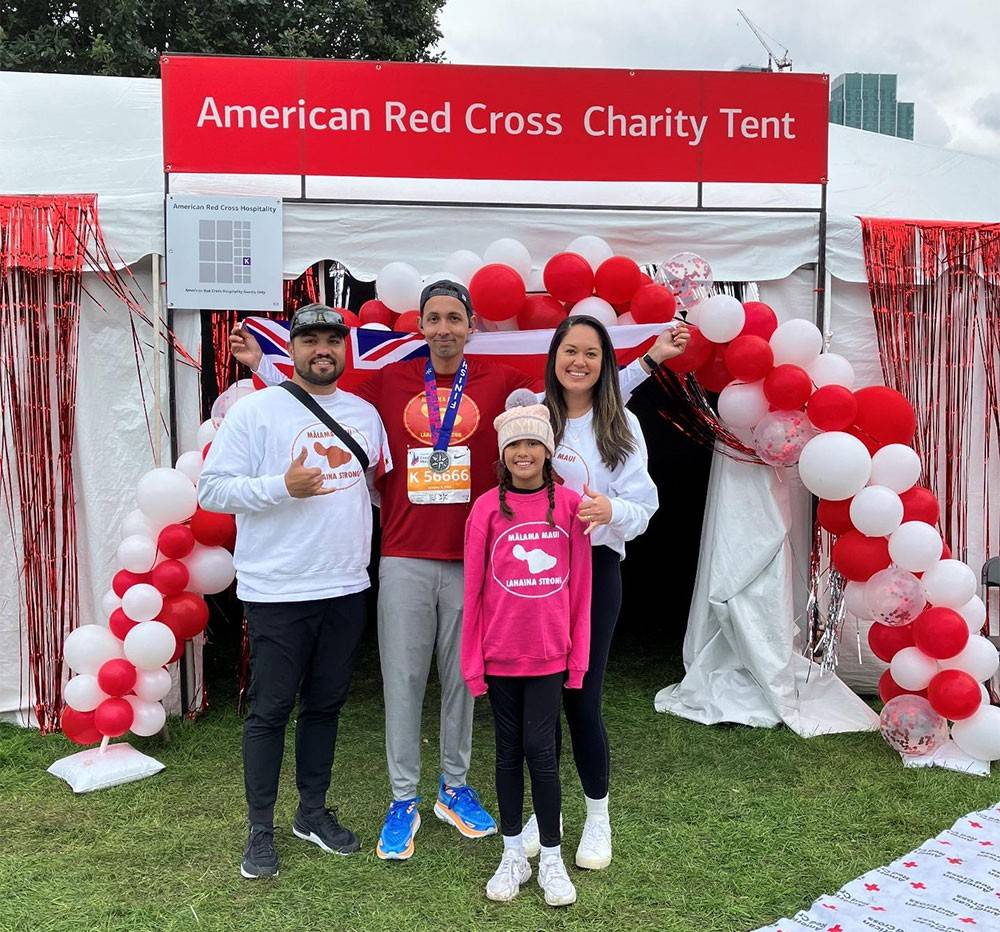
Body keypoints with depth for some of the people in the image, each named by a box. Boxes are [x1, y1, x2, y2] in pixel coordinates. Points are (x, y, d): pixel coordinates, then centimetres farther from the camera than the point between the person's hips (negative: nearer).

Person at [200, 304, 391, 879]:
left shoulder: (364, 413, 11)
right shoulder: (255, 410, -6)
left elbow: (381, 482, 23)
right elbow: (212, 488, -10)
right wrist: (283, 487, -22)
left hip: (346, 588, 5)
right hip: (277, 590, -5)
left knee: (326, 704, 15)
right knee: (271, 709, 4)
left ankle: (314, 812, 31)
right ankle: (261, 830, 20)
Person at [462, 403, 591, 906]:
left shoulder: (568, 505, -3)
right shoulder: (487, 507, -4)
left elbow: (580, 587, 1)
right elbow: (473, 588, -2)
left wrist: (578, 656, 2)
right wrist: (472, 661, -2)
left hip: (550, 654, 0)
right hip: (500, 654, 1)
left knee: (540, 749, -1)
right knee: (509, 750, 12)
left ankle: (551, 858, 18)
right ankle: (513, 853, 27)